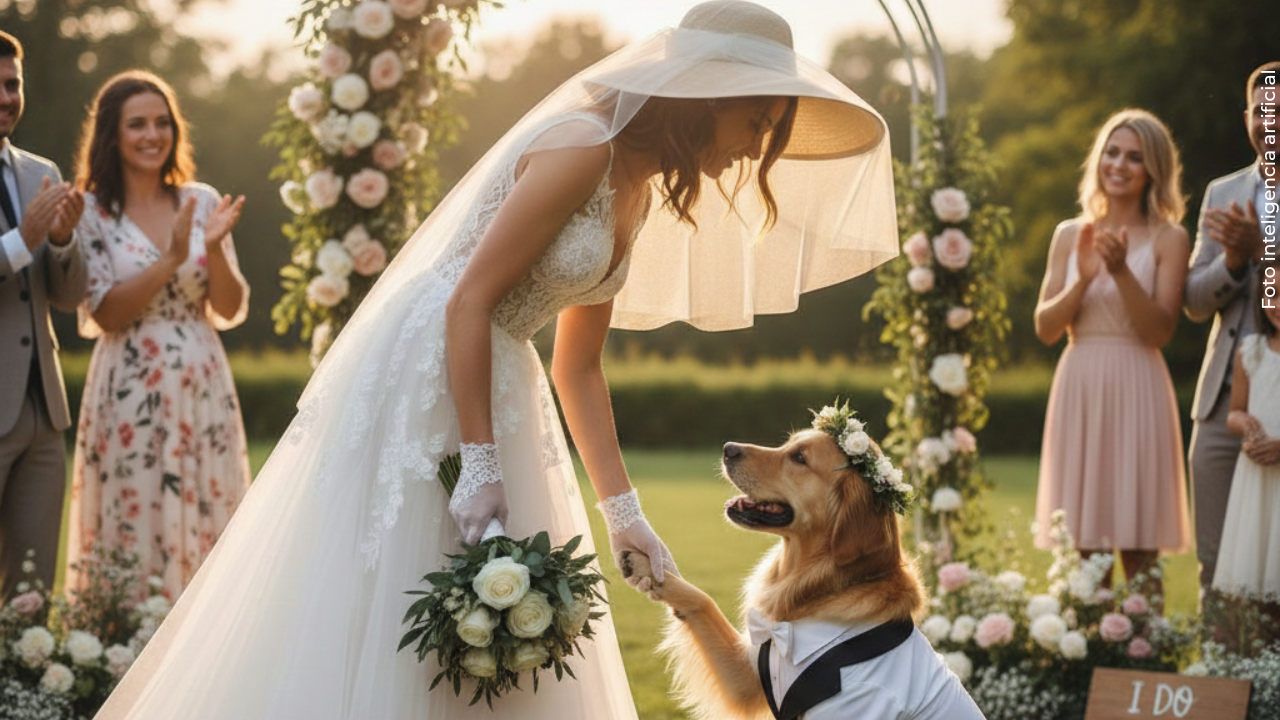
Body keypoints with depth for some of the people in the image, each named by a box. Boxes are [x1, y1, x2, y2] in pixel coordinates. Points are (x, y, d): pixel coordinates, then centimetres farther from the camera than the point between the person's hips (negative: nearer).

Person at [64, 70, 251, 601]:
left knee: (207, 534, 6)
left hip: (204, 393, 3)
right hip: (131, 395, -3)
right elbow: (106, 314, -10)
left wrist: (214, 247, -13)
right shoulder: (91, 213, -2)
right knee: (135, 537, -1)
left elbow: (230, 310, 5)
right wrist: (171, 259, -19)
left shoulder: (201, 202, 7)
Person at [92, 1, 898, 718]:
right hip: (421, 373, -10)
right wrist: (480, 466, -22)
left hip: (495, 383, 10)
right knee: (380, 605, -6)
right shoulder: (583, 147, -17)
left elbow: (579, 365, 14)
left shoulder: (639, 186, 11)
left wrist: (623, 510, 11)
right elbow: (469, 301, -21)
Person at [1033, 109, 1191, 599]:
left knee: (1140, 557, -2)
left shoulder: (1168, 239, 1)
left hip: (1137, 390, -3)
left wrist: (1121, 271, -20)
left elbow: (1160, 330, -8)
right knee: (1085, 554, 4)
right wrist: (1082, 279, -12)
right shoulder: (1070, 235, 10)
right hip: (1078, 389, 3)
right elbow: (1046, 328, 4)